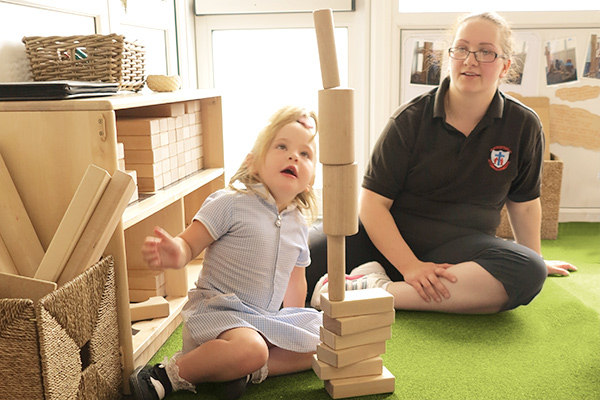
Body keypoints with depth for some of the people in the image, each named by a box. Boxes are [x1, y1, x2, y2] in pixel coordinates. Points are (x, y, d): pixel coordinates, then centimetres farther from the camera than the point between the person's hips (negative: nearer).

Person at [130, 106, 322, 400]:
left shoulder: (299, 224, 8)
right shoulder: (231, 203, -12)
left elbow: (295, 280, 20)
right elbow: (189, 244, -19)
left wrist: (295, 325, 23)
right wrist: (175, 254, -42)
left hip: (266, 319, 8)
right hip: (217, 308, -7)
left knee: (310, 349, 0)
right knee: (251, 349, -34)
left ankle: (243, 372, -10)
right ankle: (169, 374, -16)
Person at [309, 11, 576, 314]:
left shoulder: (524, 126, 1)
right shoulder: (411, 119, -6)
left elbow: (523, 202, 15)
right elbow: (373, 202, -10)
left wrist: (536, 259, 24)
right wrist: (410, 266, -20)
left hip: (459, 248, 3)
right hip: (387, 238, -2)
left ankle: (378, 290, -33)